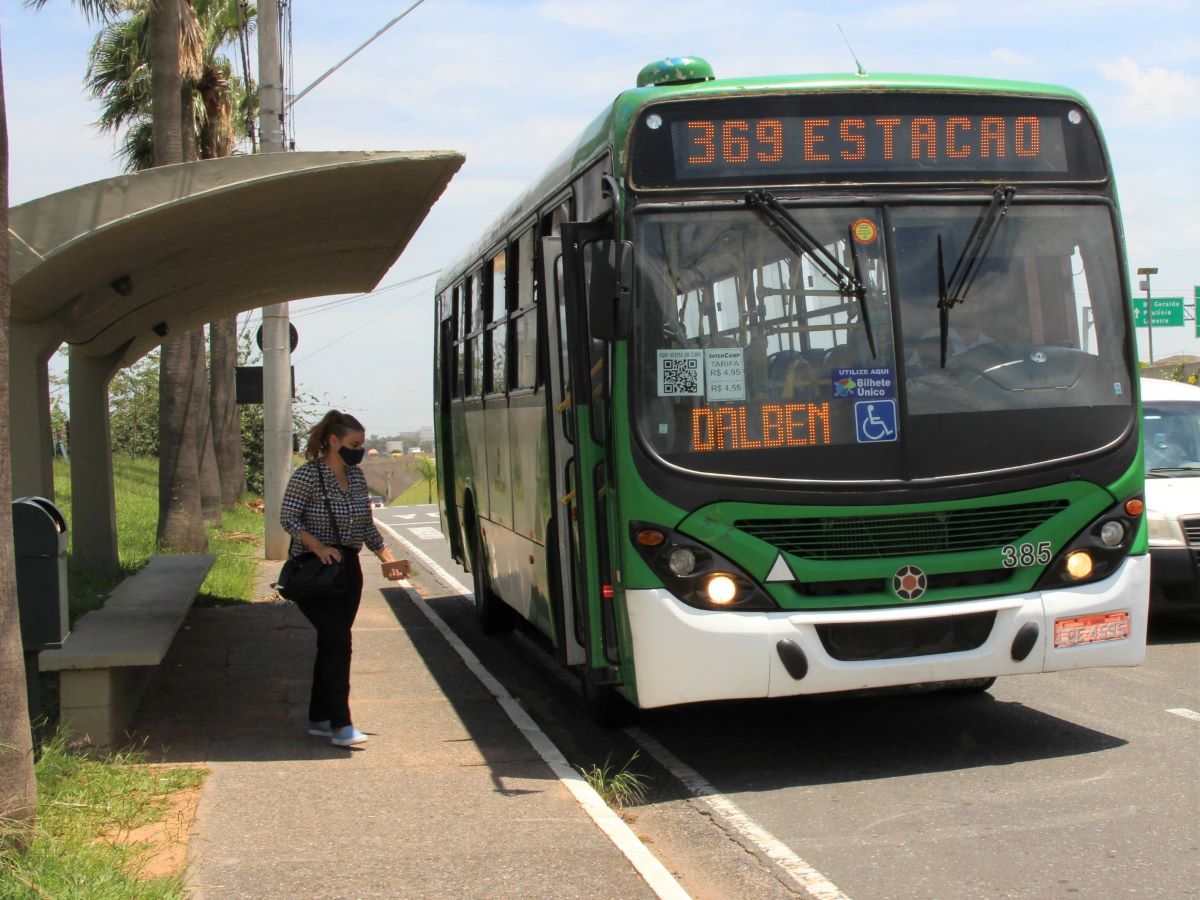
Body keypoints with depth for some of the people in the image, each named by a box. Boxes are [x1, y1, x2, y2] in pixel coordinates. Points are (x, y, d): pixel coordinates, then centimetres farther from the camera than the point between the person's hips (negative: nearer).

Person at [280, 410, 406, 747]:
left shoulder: (357, 476, 8)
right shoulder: (307, 476, -12)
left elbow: (366, 524, 15)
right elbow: (288, 519, -13)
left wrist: (386, 556, 3)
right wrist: (319, 547, -25)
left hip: (348, 569, 7)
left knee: (331, 644, 10)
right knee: (338, 642, -14)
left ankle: (319, 718, 19)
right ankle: (339, 724, -10)